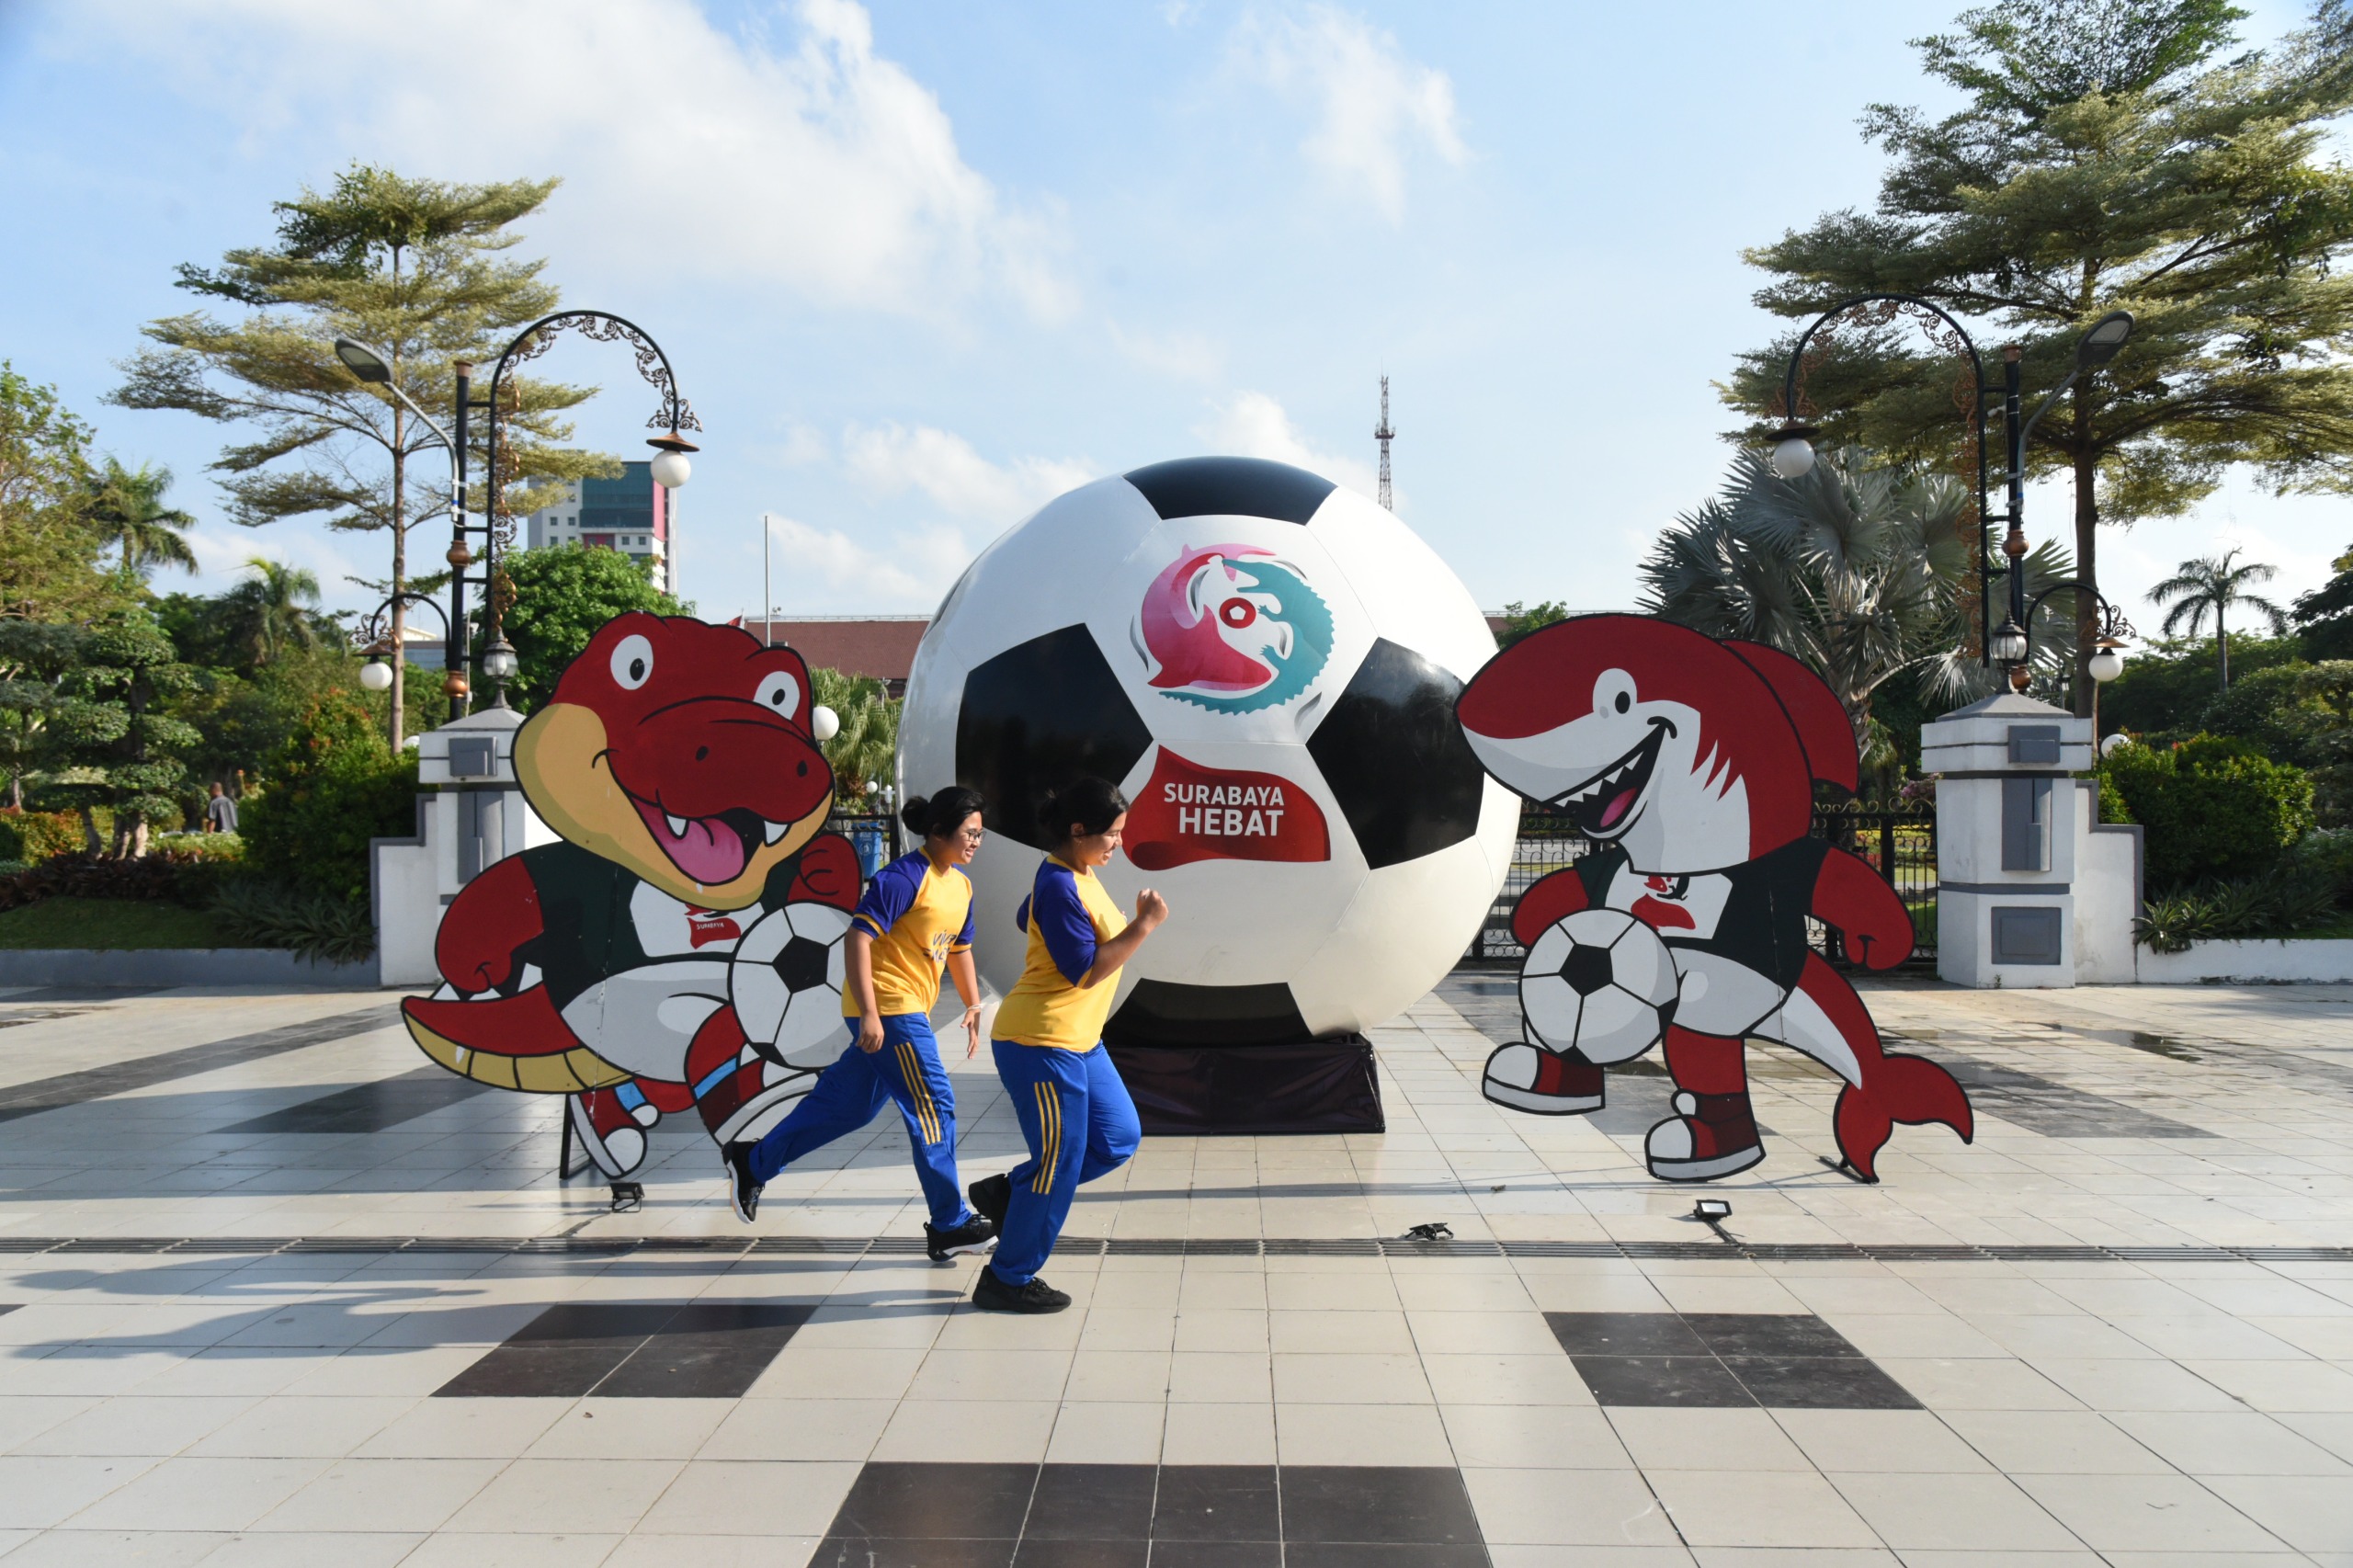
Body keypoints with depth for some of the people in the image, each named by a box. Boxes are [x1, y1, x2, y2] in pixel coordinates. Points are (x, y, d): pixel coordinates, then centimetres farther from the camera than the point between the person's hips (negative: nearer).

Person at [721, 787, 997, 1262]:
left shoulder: (961, 885, 10)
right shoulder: (903, 878, -17)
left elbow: (959, 948, 22)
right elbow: (858, 938, -22)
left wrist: (973, 1004, 15)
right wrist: (868, 1013, -25)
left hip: (910, 1012, 9)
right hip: (887, 1009, -9)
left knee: (847, 1103, 16)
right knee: (933, 1107, -6)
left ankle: (752, 1162, 29)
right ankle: (950, 1225, 4)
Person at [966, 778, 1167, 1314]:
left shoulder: (1076, 874, 10)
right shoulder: (1060, 885, -20)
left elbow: (1026, 919, 27)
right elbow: (1087, 971, -24)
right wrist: (1144, 924, -22)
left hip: (1078, 1040, 10)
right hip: (1040, 1043, -10)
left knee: (1119, 1138, 13)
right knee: (1059, 1162, -1)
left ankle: (1007, 1191, 21)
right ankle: (1007, 1281, 14)